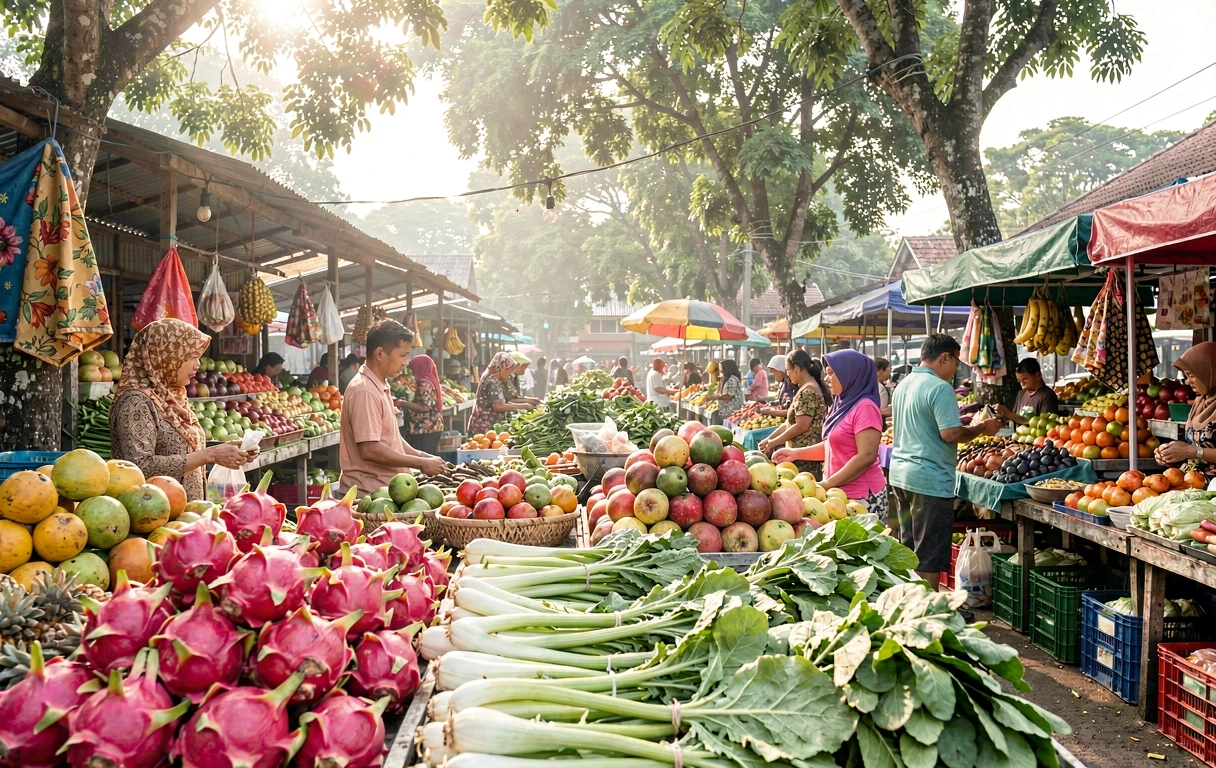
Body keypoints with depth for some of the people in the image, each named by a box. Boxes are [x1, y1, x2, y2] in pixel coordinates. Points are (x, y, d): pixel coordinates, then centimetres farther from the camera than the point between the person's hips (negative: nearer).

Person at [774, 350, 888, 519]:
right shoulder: (842, 405, 11)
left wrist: (827, 484, -19)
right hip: (840, 492, 8)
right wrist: (796, 453, 10)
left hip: (862, 496, -8)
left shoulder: (864, 407, -15)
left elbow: (866, 456, -21)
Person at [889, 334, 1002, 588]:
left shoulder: (903, 384, 12)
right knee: (929, 557, 0)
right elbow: (950, 434, -20)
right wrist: (983, 428, -5)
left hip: (900, 474, 9)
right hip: (930, 480, -9)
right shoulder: (940, 388, -15)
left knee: (908, 548, 17)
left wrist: (955, 418, 23)